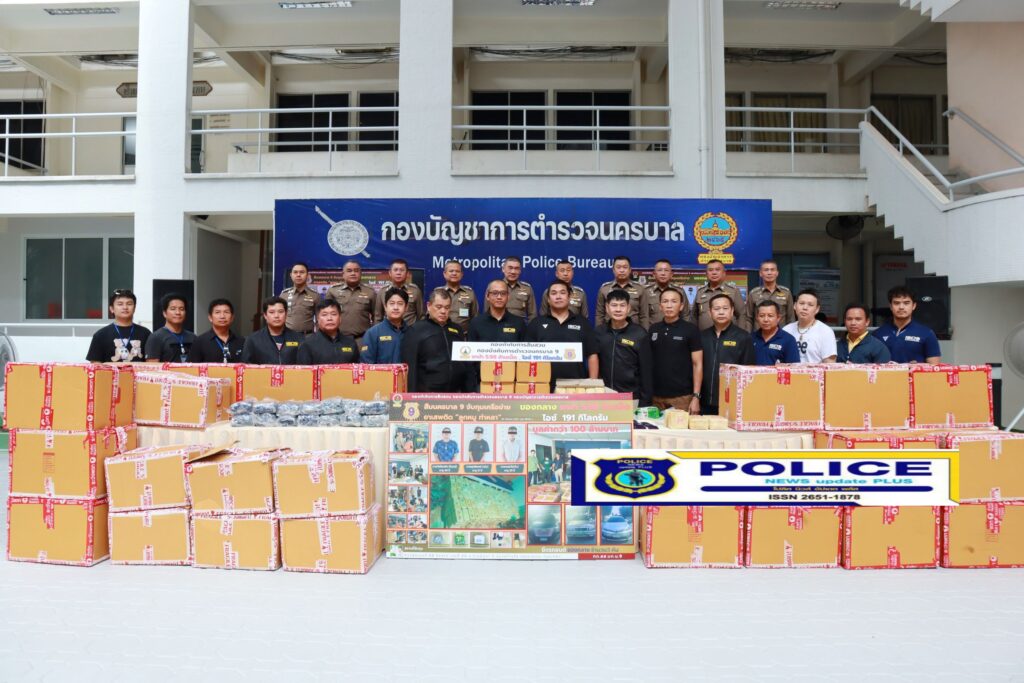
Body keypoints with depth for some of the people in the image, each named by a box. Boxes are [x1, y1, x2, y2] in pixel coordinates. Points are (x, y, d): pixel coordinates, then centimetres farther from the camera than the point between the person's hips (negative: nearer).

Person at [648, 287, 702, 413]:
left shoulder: (691, 330, -3)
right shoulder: (653, 330, 8)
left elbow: (697, 365, -4)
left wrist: (696, 396, -10)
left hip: (683, 396, -3)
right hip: (656, 396, 3)